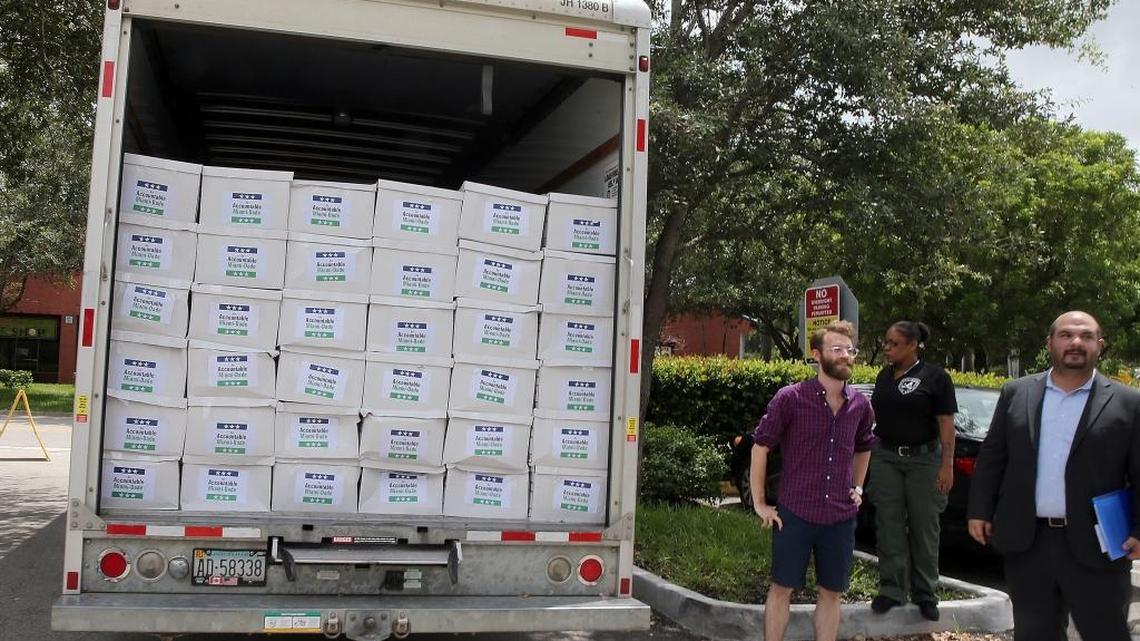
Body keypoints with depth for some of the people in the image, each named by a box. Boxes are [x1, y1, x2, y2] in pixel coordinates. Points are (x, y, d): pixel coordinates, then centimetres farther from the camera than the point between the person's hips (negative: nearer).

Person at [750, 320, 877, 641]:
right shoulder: (790, 398, -11)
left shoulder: (860, 405, 3)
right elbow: (761, 445, -6)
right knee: (782, 588, 6)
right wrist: (759, 503, -5)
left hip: (840, 518, 4)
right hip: (794, 514, -4)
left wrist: (858, 487, 14)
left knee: (831, 592, 12)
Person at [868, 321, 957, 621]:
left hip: (923, 459, -4)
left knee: (923, 527, 4)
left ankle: (925, 594, 15)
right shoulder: (884, 376, 9)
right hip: (886, 458, 4)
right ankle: (892, 590, 10)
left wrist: (947, 465, -14)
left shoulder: (934, 377, -6)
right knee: (889, 526, 3)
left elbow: (946, 424, -8)